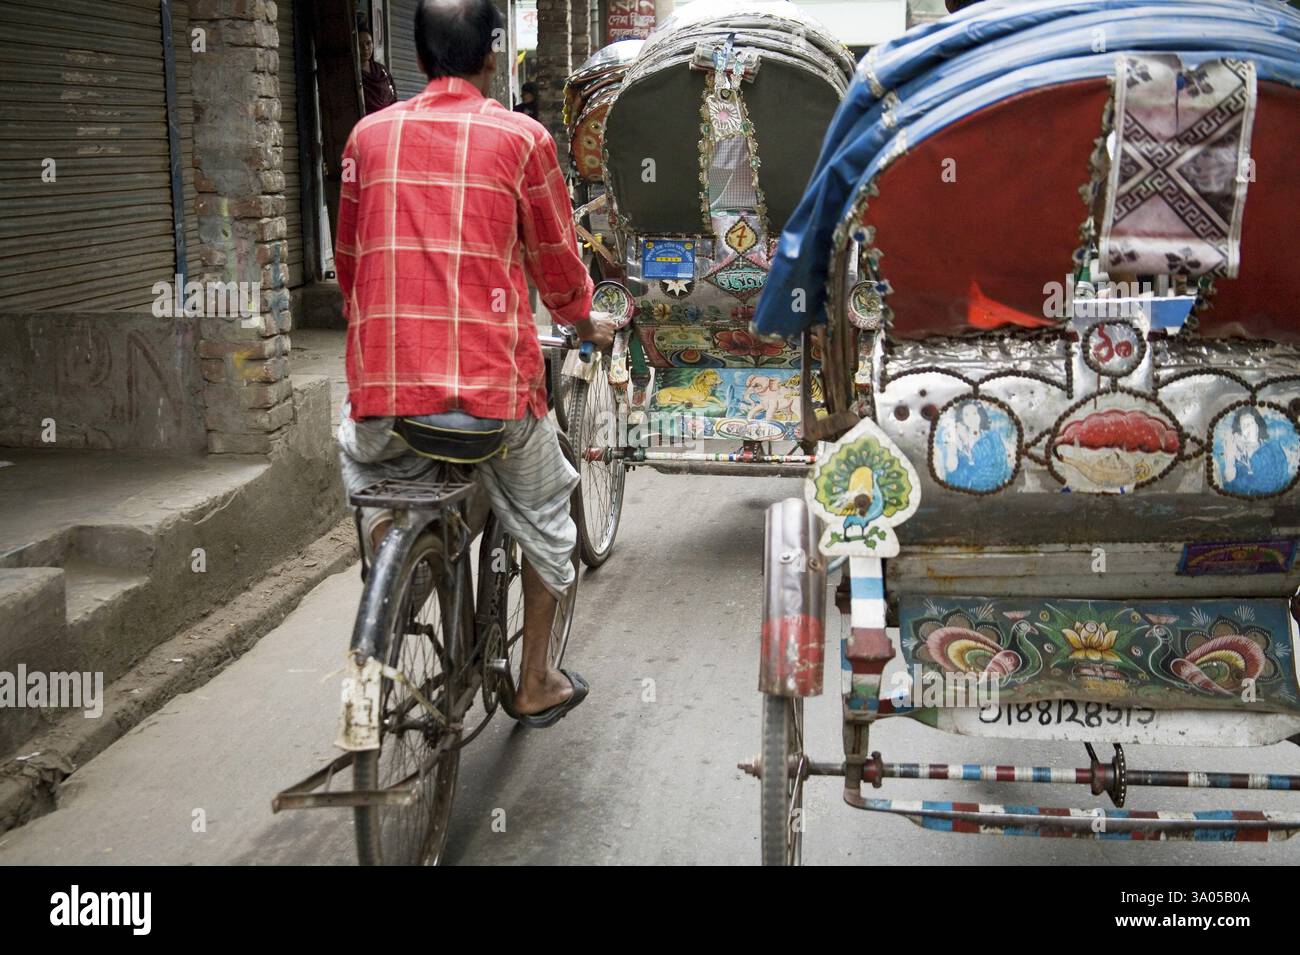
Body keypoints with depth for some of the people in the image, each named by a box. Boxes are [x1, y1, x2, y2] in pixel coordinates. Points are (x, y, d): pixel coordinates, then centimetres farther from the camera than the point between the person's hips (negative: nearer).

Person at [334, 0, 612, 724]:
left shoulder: (370, 134, 10)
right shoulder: (522, 137, 2)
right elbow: (556, 263, 8)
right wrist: (589, 324, 29)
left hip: (383, 376, 2)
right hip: (494, 379, -2)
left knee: (362, 454, 35)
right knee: (542, 511, 23)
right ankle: (537, 682, 31)